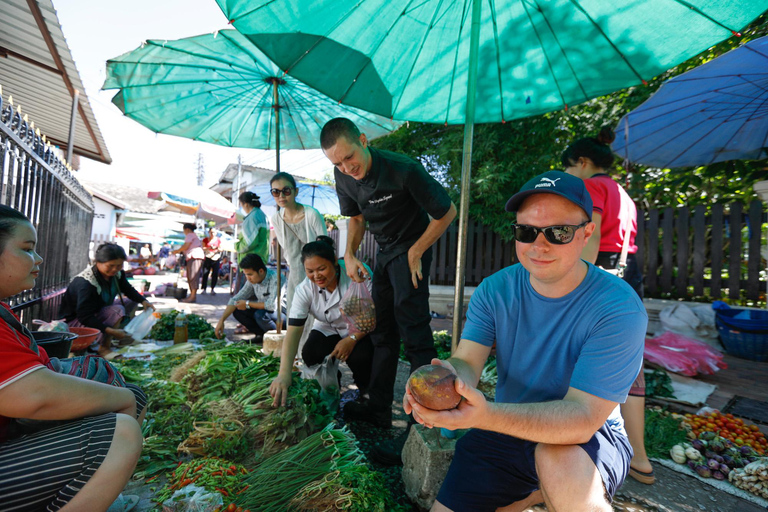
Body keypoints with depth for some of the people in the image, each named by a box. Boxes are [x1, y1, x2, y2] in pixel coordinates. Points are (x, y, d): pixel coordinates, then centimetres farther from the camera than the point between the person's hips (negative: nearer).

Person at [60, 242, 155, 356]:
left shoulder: (117, 274, -8)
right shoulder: (85, 284, -32)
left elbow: (128, 289, 12)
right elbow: (84, 317, -33)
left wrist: (143, 301, -7)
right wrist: (111, 331, -41)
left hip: (98, 312, 9)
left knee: (131, 301, 5)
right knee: (117, 311, -32)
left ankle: (124, 337, 4)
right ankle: (104, 347, -20)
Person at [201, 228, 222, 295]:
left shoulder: (218, 240, 10)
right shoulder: (205, 239, 8)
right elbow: (202, 248, 3)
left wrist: (218, 249, -11)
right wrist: (208, 248, -14)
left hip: (216, 258, 1)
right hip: (207, 258, 0)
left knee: (215, 274, -4)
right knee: (205, 273, -4)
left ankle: (212, 289, 6)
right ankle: (204, 289, 5)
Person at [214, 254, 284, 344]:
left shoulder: (275, 279, -27)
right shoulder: (252, 280, -3)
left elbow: (272, 305, -34)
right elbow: (235, 299, 4)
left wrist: (248, 304, -20)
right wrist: (221, 320, -5)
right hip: (264, 311, 8)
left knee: (260, 314, -33)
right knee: (237, 311, -3)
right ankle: (261, 335, 3)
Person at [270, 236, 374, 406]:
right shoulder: (304, 289, -18)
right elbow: (293, 330, -25)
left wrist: (353, 338, -30)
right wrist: (284, 374, -36)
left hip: (362, 330, -2)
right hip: (328, 330, 3)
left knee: (359, 357, -31)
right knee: (310, 354, -25)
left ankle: (366, 391, 6)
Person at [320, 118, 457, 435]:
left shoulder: (404, 170, -26)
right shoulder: (343, 176, -6)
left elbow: (447, 212, -16)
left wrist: (415, 253, -13)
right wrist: (349, 255, -5)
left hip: (411, 250, -7)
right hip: (384, 253, 7)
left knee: (413, 331, -12)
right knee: (382, 331, 11)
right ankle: (379, 408, 25)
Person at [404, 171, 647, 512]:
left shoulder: (618, 308, -22)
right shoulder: (494, 289, -8)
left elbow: (582, 419, -29)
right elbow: (467, 360, -14)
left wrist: (487, 415, -45)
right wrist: (450, 377, -40)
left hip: (588, 439, -3)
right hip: (509, 428, 4)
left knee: (560, 463, -36)